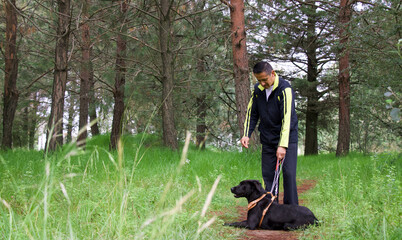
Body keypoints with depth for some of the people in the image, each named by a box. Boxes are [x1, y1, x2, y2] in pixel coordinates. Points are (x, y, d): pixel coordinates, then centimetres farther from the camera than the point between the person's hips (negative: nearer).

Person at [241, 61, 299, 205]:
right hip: (267, 139, 5)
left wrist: (283, 145, -30)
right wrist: (247, 134, -4)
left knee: (288, 173, -8)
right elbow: (251, 113, 11)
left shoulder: (285, 89, -17)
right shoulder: (257, 89, 2)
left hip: (287, 139, -5)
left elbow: (287, 118, -23)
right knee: (268, 174, 4)